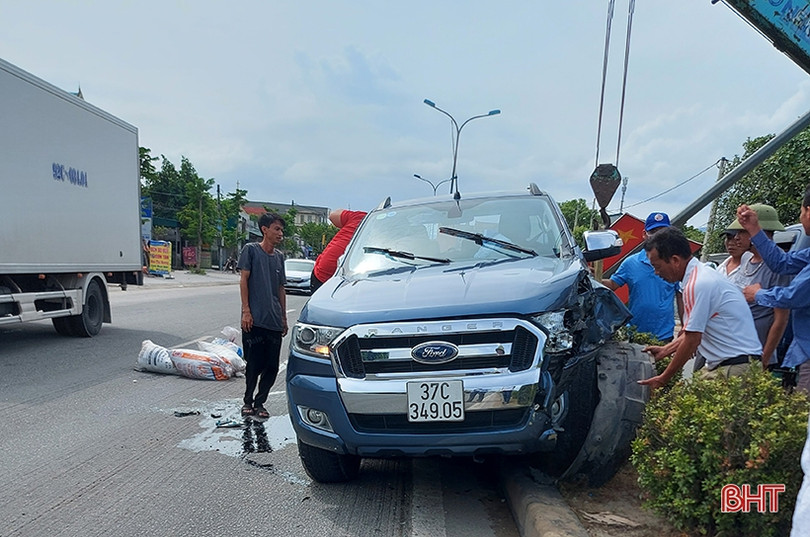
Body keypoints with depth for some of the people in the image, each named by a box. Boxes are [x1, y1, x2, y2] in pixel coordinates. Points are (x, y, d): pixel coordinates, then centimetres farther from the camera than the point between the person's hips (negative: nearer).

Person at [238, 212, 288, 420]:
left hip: (274, 322, 5)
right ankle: (248, 401, 21)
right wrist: (246, 310, -10)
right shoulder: (251, 250, 0)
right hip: (255, 320, -5)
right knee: (254, 365, 1)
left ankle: (259, 403, 20)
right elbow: (244, 280, -3)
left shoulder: (279, 257, 15)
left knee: (272, 367, 5)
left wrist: (284, 318, 17)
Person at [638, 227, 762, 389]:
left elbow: (692, 339, -15)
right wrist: (665, 350, 22)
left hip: (737, 367, -9)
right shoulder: (702, 274, 12)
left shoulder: (698, 285, -18)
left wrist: (663, 379, -7)